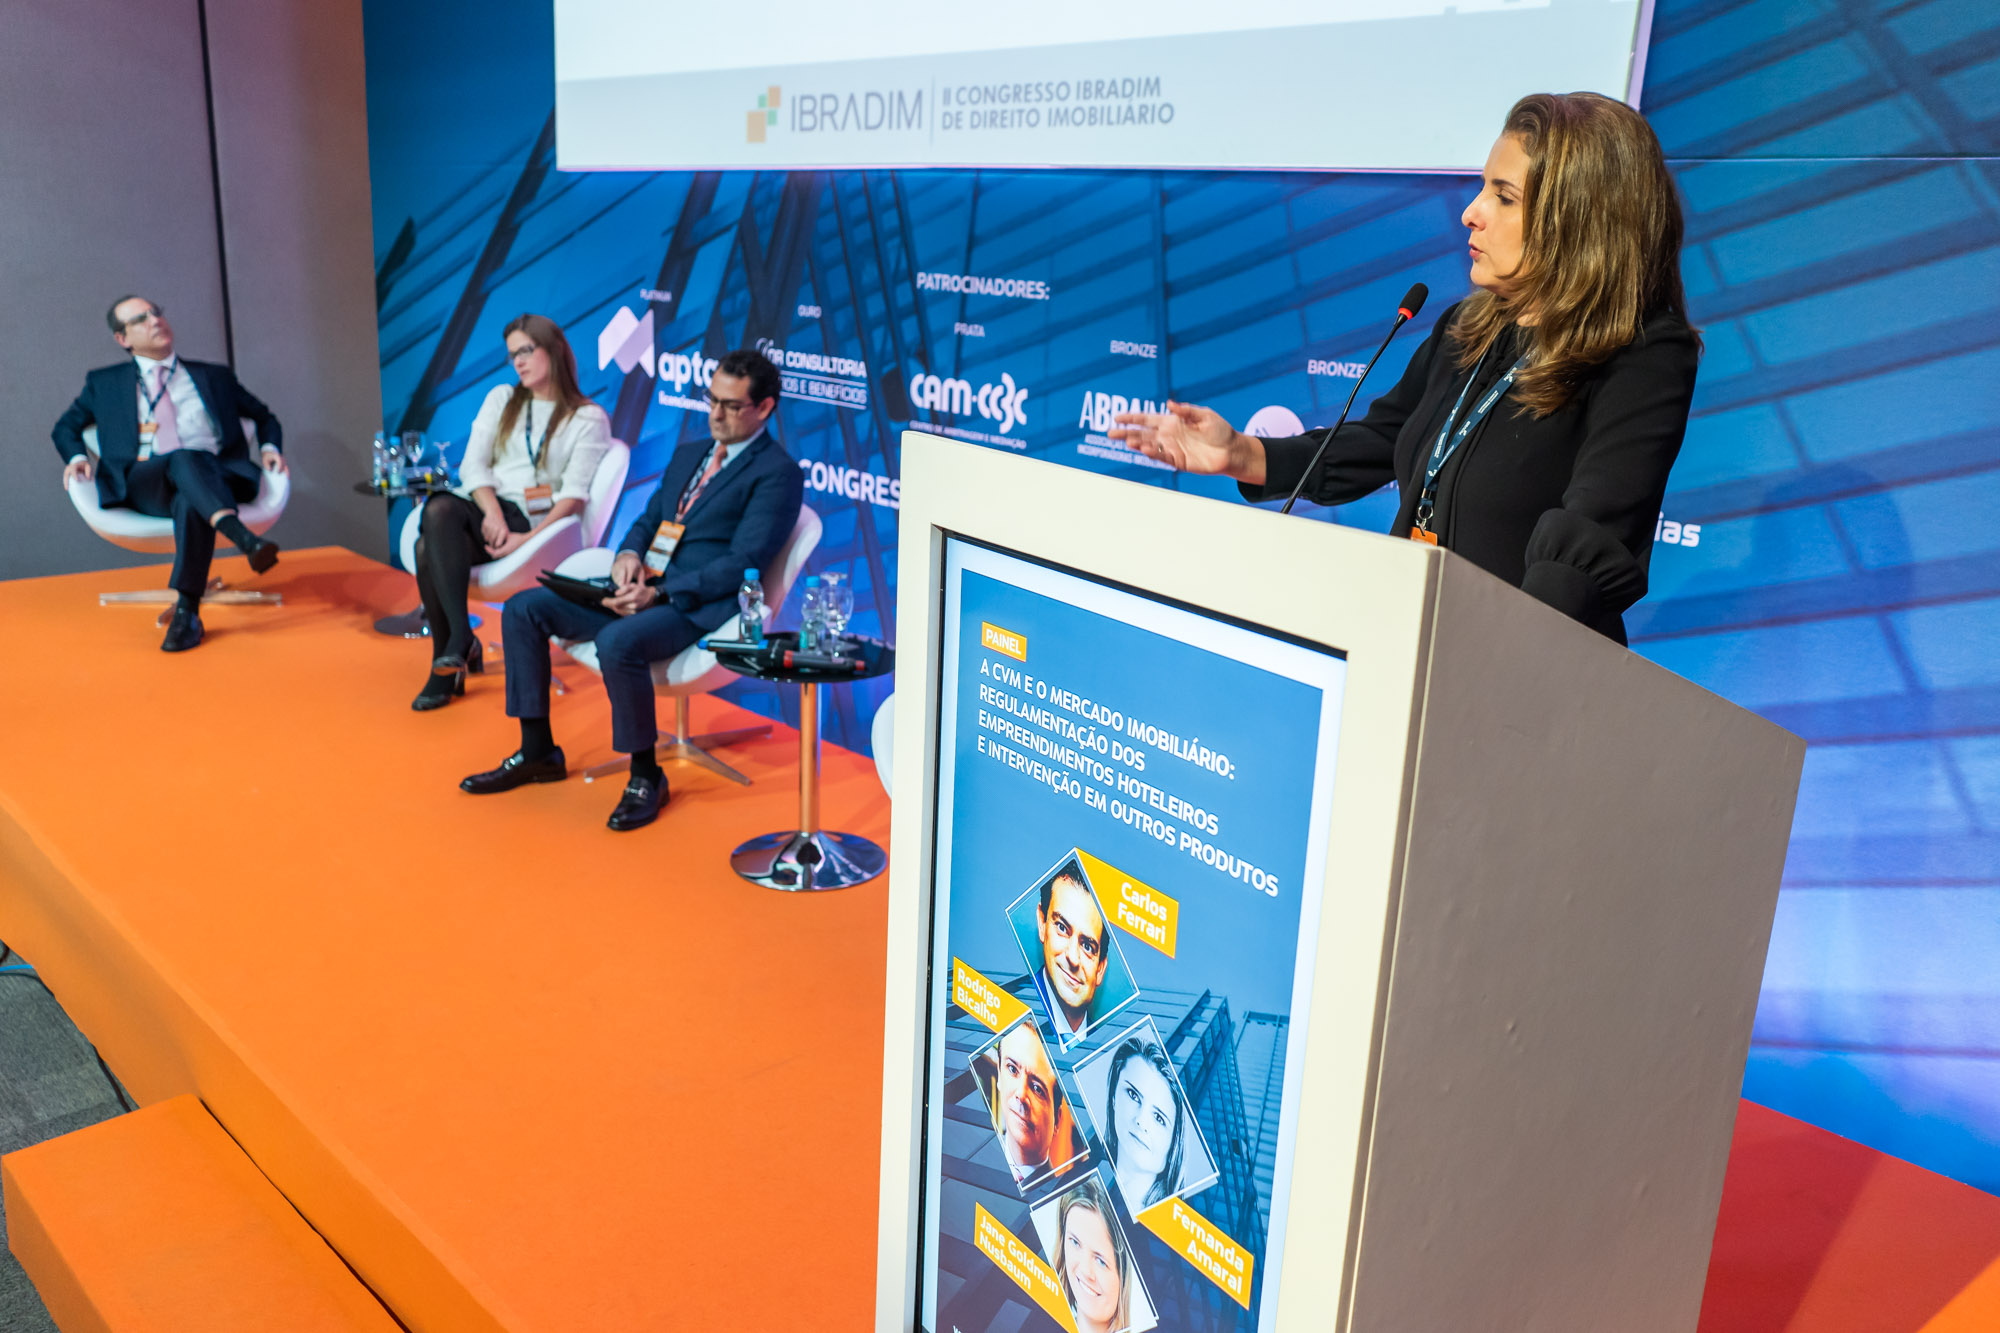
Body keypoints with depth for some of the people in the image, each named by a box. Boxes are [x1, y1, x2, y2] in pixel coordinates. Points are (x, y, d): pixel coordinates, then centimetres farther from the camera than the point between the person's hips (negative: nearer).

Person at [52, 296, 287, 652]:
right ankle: (244, 538, -60)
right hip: (144, 485, -1)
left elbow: (264, 416, 33)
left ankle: (187, 613, -43)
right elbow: (66, 427, 34)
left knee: (190, 503, -39)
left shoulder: (214, 377, 28)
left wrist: (269, 447, 11)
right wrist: (77, 457, 11)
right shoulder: (104, 383, 26)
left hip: (213, 477, 1)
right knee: (185, 458, -38)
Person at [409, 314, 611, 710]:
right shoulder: (501, 399, 20)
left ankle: (448, 664, -24)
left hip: (532, 520, -4)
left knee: (432, 549, -32)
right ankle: (460, 640, -30)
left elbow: (574, 494, -5)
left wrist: (529, 538, -21)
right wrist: (493, 513, -13)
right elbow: (473, 463, 8)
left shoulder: (589, 419, 6)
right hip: (482, 506, 4)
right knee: (439, 509, -34)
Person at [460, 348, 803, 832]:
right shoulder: (688, 453, 21)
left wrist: (658, 594, -22)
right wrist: (628, 554, -1)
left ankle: (646, 777, -15)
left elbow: (742, 564, -15)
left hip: (698, 606, -8)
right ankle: (538, 752, 7)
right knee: (523, 609, -2)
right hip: (643, 586, 9)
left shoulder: (777, 473, -6)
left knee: (618, 642, -36)